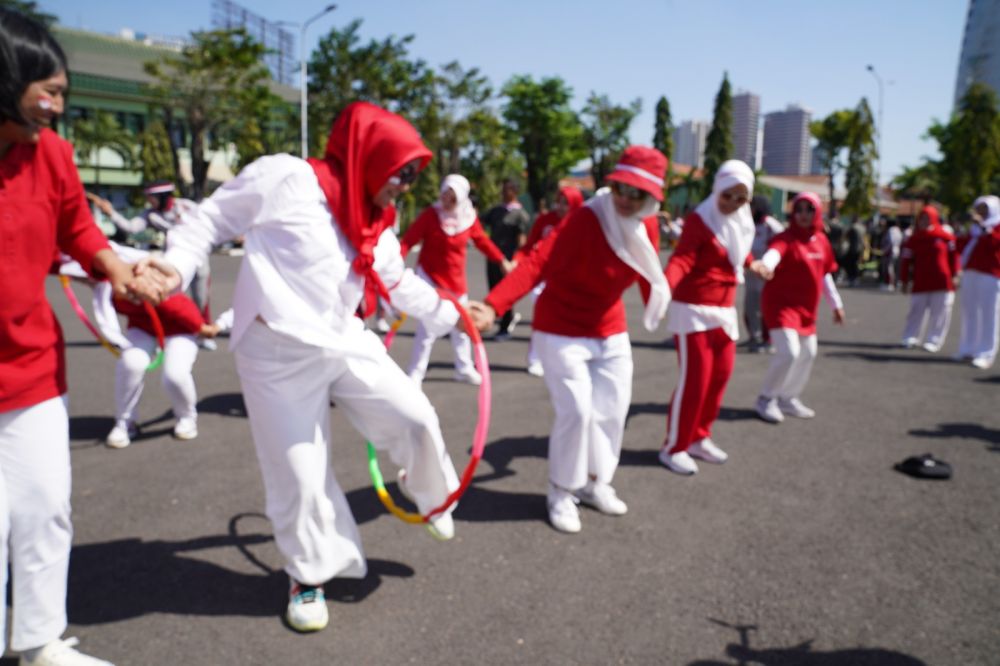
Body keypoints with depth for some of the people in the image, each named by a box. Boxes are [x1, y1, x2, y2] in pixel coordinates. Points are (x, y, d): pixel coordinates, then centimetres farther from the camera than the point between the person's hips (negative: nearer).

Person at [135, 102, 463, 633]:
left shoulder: (377, 225, 10)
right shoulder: (285, 178, -12)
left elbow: (400, 284, 23)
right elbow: (209, 218, -5)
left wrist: (450, 313, 24)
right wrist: (177, 266, -19)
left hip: (346, 342, 6)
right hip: (279, 352, -6)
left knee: (416, 418, 2)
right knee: (299, 471, 3)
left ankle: (430, 495, 35)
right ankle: (309, 574, 28)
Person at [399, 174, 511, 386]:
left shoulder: (469, 217, -4)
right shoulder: (430, 214, -16)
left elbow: (483, 241, 9)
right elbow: (409, 240, -21)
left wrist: (502, 261, 8)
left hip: (455, 277, 5)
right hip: (429, 275, -5)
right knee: (427, 327, -8)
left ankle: (464, 368, 33)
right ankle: (415, 374, 6)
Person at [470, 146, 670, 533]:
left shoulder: (647, 225, -8)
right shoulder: (585, 220, -28)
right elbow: (537, 263, -39)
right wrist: (493, 306, -51)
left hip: (610, 330, 7)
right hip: (562, 329, -7)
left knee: (612, 409, 12)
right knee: (576, 411, -10)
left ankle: (595, 483, 34)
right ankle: (562, 493, 14)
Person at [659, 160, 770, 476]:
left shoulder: (741, 221, 8)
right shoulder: (700, 220, -16)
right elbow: (682, 258, -30)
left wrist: (752, 264, 43)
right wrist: (665, 285, -48)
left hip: (724, 311, 8)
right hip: (694, 310, -8)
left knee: (720, 376, 12)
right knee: (694, 380, -7)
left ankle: (699, 438, 29)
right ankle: (674, 448, 8)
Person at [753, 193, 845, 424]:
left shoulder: (822, 240, 7)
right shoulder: (785, 238, -15)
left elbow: (825, 274, 17)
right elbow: (774, 252, -40)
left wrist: (836, 304, 20)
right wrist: (765, 265, -63)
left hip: (807, 307, 8)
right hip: (780, 303, -8)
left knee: (808, 353, 14)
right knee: (788, 352, -18)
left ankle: (788, 398, 32)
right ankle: (766, 399, 2)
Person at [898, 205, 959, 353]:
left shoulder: (946, 237, 2)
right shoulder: (913, 240, 4)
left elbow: (954, 256, 6)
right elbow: (906, 261, 3)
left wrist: (954, 275, 2)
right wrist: (904, 281, 1)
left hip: (942, 284, 0)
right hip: (920, 284, 0)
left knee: (939, 313, 1)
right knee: (917, 310, 1)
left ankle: (933, 341, 7)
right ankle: (910, 338, 10)